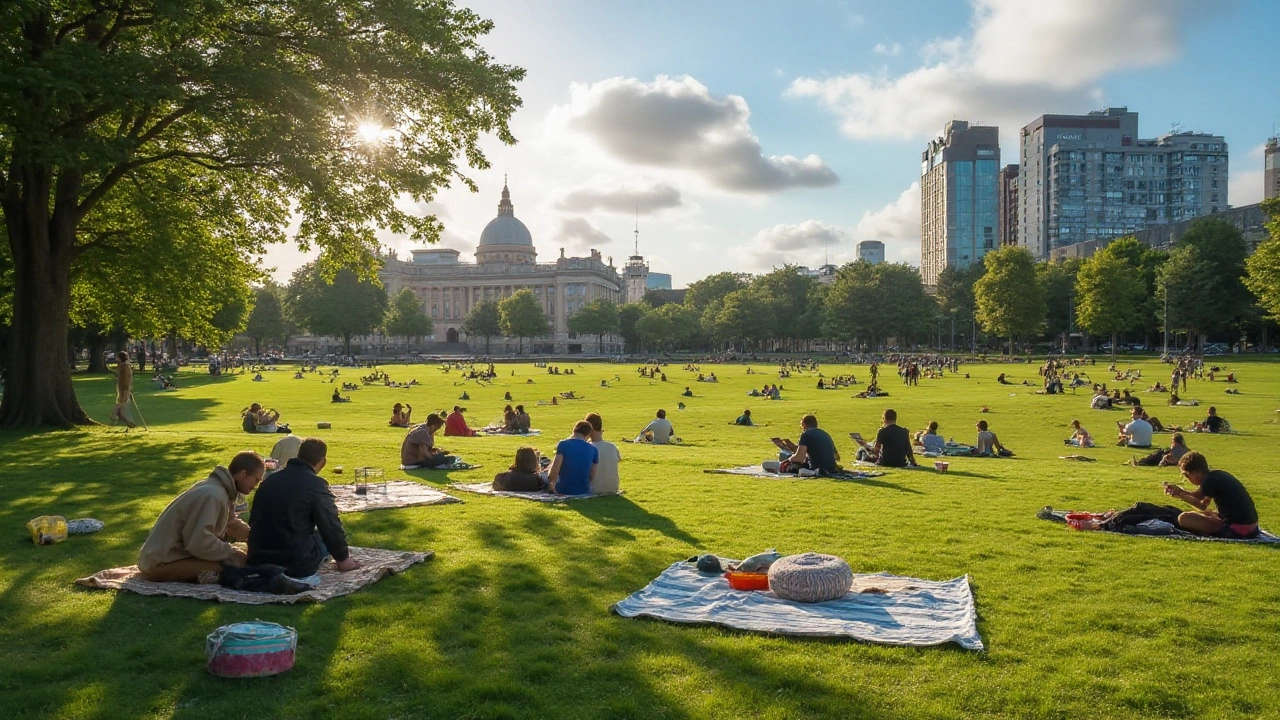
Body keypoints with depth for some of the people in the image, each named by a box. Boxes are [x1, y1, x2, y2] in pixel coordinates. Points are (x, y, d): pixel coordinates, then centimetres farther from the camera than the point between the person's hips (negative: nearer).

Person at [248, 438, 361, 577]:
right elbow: (332, 528, -8)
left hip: (257, 561, 6)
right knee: (329, 535, 16)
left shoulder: (270, 480, 7)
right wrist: (343, 560, 9)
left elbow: (254, 520, 19)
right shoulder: (316, 485, -12)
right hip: (295, 565, -6)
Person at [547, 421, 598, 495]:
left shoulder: (563, 444, -11)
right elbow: (592, 477, 4)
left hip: (563, 491, -3)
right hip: (584, 492, 3)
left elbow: (553, 473, -15)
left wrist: (551, 483, 7)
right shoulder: (593, 450, -2)